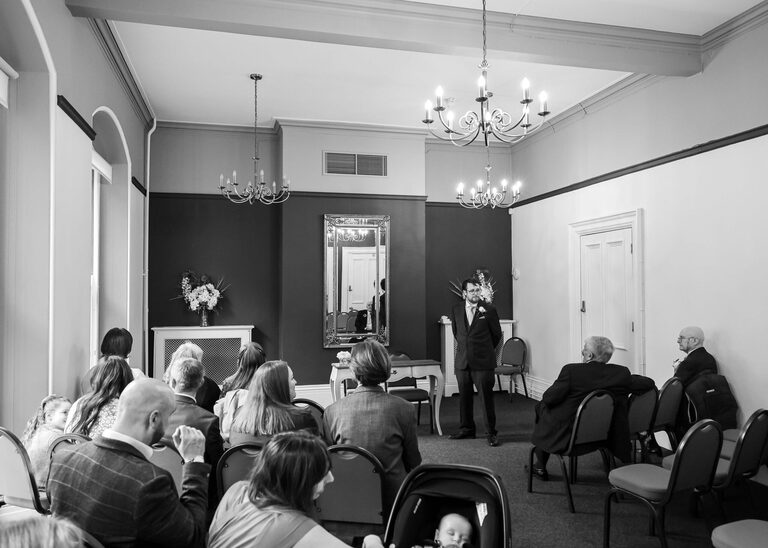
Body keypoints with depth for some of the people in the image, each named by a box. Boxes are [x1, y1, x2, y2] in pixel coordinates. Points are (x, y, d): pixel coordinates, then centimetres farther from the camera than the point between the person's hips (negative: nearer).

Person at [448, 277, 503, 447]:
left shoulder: (489, 310, -5)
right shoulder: (456, 310, 5)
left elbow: (497, 334, 8)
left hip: (483, 362, -3)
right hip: (462, 361, 4)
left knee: (486, 398, -2)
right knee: (464, 397, 11)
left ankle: (491, 433, 9)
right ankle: (466, 429, 26)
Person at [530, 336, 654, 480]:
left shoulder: (571, 371, -22)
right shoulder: (622, 373, -9)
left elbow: (549, 399, -16)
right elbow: (649, 383, 3)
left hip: (567, 437, -5)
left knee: (541, 406, 22)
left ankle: (540, 467, 30)